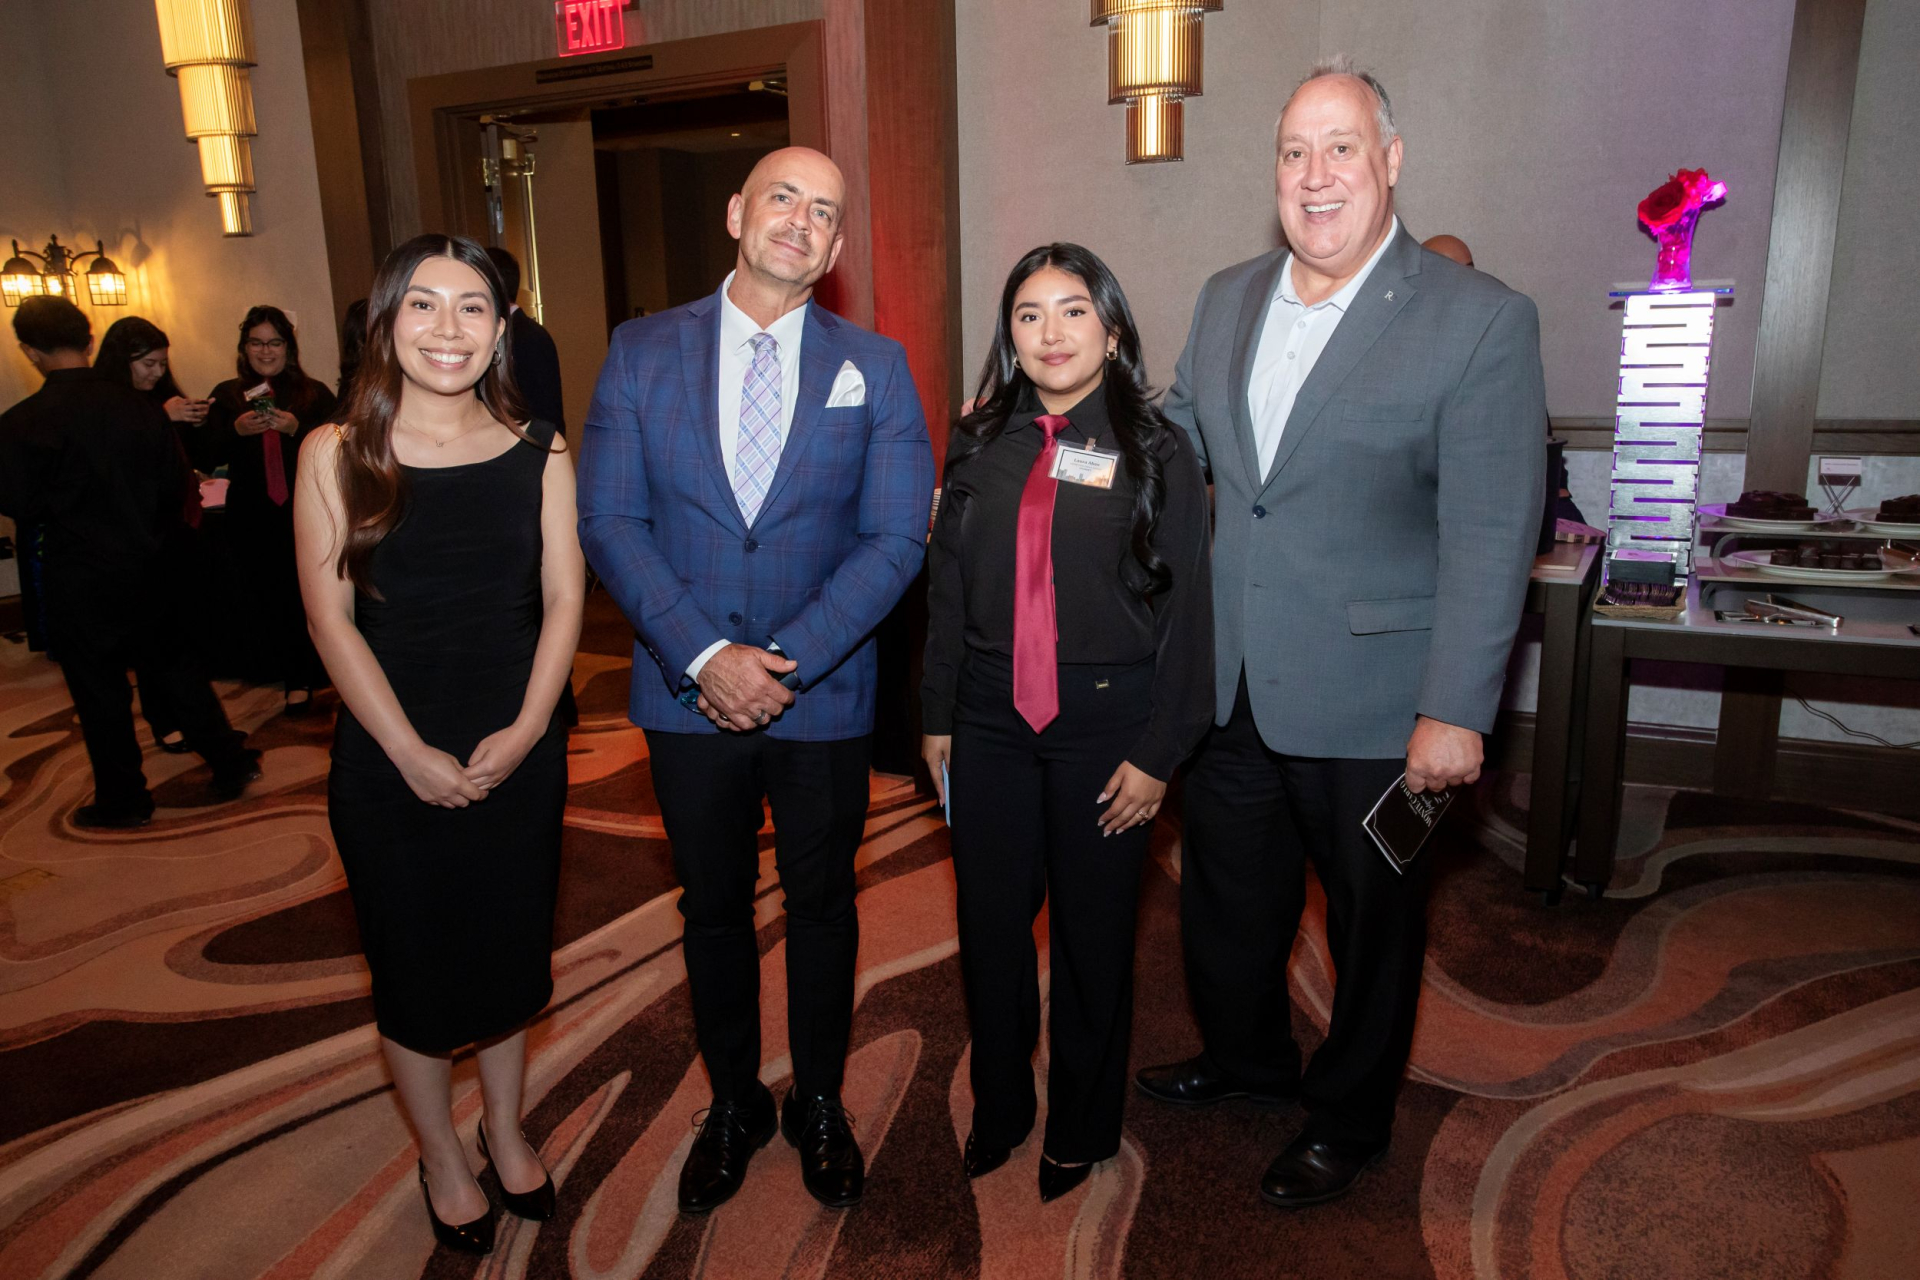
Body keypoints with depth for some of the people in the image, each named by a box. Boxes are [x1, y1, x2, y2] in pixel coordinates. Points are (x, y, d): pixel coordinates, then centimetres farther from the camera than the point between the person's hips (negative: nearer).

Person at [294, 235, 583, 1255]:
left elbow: (563, 598, -1)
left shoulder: (537, 452, 0)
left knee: (510, 952, 16)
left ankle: (504, 1126, 41)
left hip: (518, 755, 2)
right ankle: (441, 1157, 36)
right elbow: (331, 618, -7)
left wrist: (524, 731, -12)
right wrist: (412, 754, -12)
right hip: (390, 764, -1)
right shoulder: (336, 454, -5)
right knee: (414, 969, 13)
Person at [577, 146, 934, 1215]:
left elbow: (896, 540, -7)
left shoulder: (876, 367, -1)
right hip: (688, 689, 1)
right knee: (713, 909, 16)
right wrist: (703, 656, -16)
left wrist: (787, 662, -16)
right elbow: (610, 522, -5)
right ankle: (735, 1104, 38)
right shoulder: (643, 351, 1)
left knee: (822, 906, 15)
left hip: (825, 695, 0)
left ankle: (820, 1104, 37)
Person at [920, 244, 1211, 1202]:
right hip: (990, 720, 3)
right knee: (990, 926, 12)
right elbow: (947, 588, 10)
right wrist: (936, 716, 8)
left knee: (1093, 934, 10)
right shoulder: (982, 445, 6)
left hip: (1104, 724, -3)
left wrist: (1158, 753, -9)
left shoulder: (1157, 452, -4)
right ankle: (997, 1108, 36)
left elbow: (1187, 612, -5)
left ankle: (1081, 1129, 33)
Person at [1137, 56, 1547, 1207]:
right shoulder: (1228, 299, 6)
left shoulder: (1481, 321, -12)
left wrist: (1454, 712, -18)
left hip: (1370, 703, -5)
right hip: (1233, 688, 5)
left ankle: (1349, 1121, 41)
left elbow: (1491, 538, -15)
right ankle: (1248, 1054, 51)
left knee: (1372, 920, 15)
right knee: (1228, 896, 22)